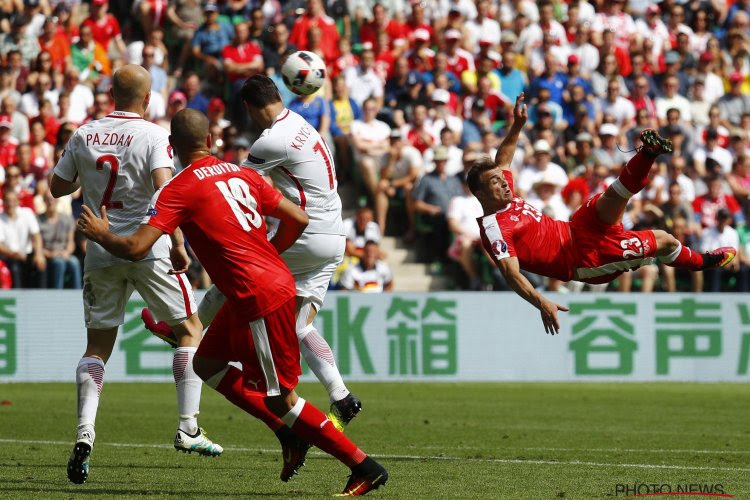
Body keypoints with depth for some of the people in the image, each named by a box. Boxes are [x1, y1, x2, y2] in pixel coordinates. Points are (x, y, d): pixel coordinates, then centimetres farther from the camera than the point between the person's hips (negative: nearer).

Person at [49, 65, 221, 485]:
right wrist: (178, 244, -22)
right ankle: (188, 428, 6)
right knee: (190, 328, 13)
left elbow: (58, 187, 14)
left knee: (98, 344, 11)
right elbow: (165, 189, -24)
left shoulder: (84, 136, 4)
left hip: (101, 251, 4)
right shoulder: (154, 136, -10)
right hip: (148, 248, -4)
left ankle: (85, 434, -9)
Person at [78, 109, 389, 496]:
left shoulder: (178, 191, -9)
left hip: (259, 299, -8)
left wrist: (101, 235, 5)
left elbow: (136, 248, -15)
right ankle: (288, 434, 17)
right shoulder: (242, 174, 11)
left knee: (280, 399, 0)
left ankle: (364, 467, 1)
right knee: (207, 364, 20)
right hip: (276, 282, 8)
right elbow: (298, 220, 12)